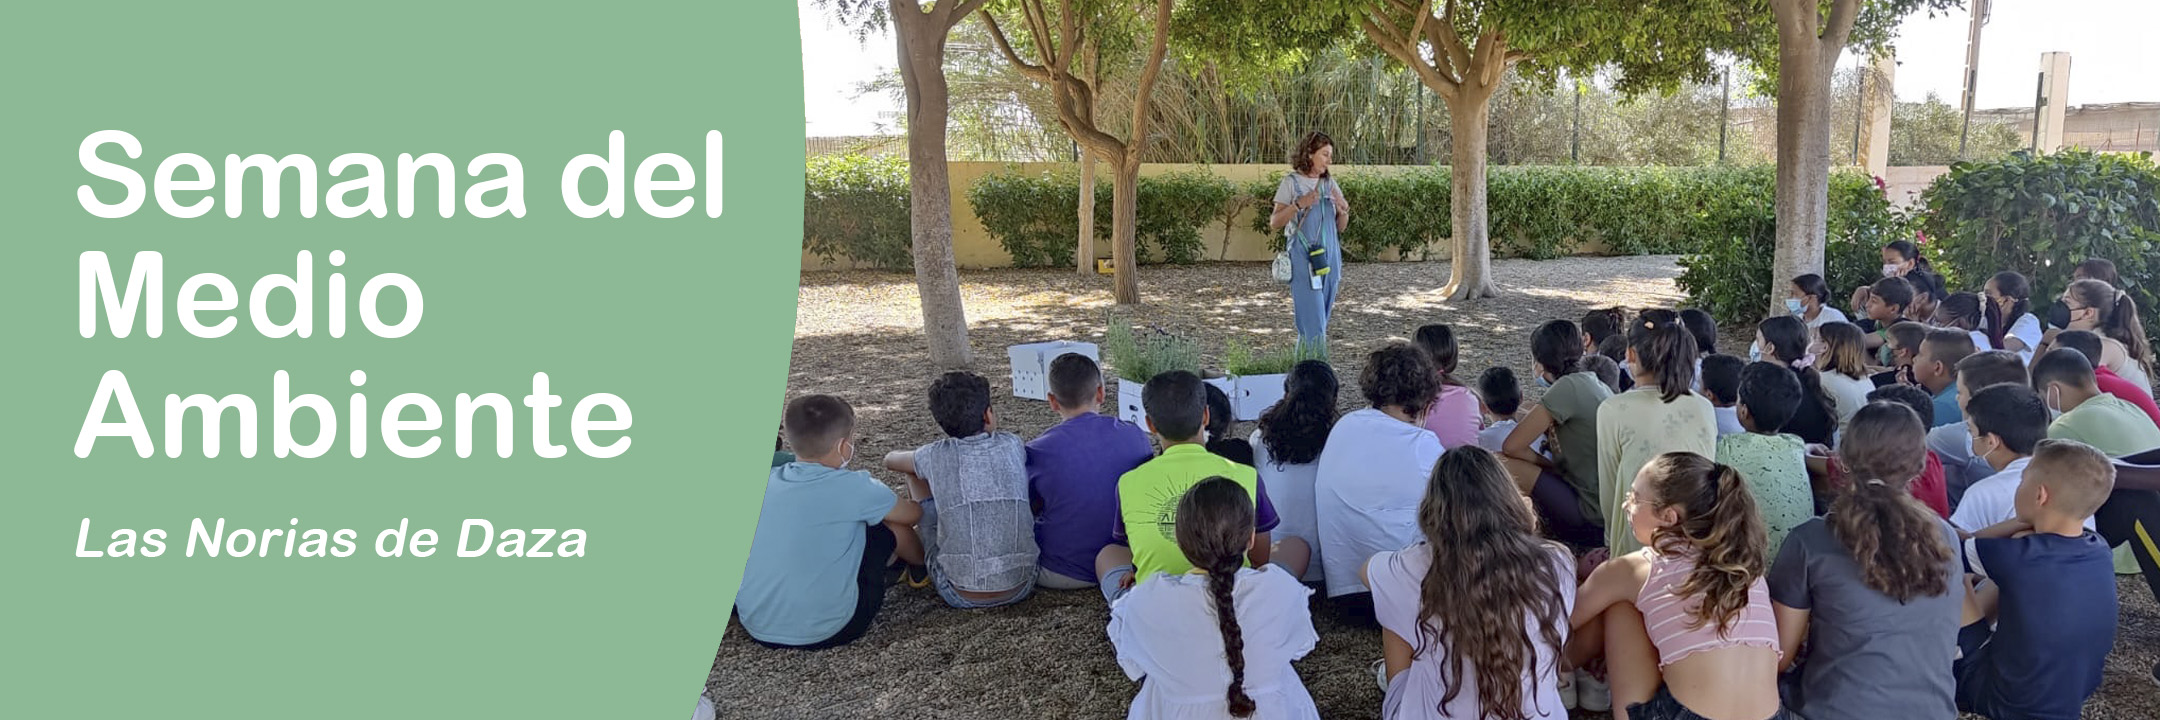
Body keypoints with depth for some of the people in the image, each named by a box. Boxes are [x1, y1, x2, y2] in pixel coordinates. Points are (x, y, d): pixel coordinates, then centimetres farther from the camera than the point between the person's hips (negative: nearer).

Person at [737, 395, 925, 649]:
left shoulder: (766, 482, 0)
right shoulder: (853, 488, -13)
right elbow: (913, 514, 4)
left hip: (758, 630, 5)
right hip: (826, 633, -5)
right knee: (893, 525, 9)